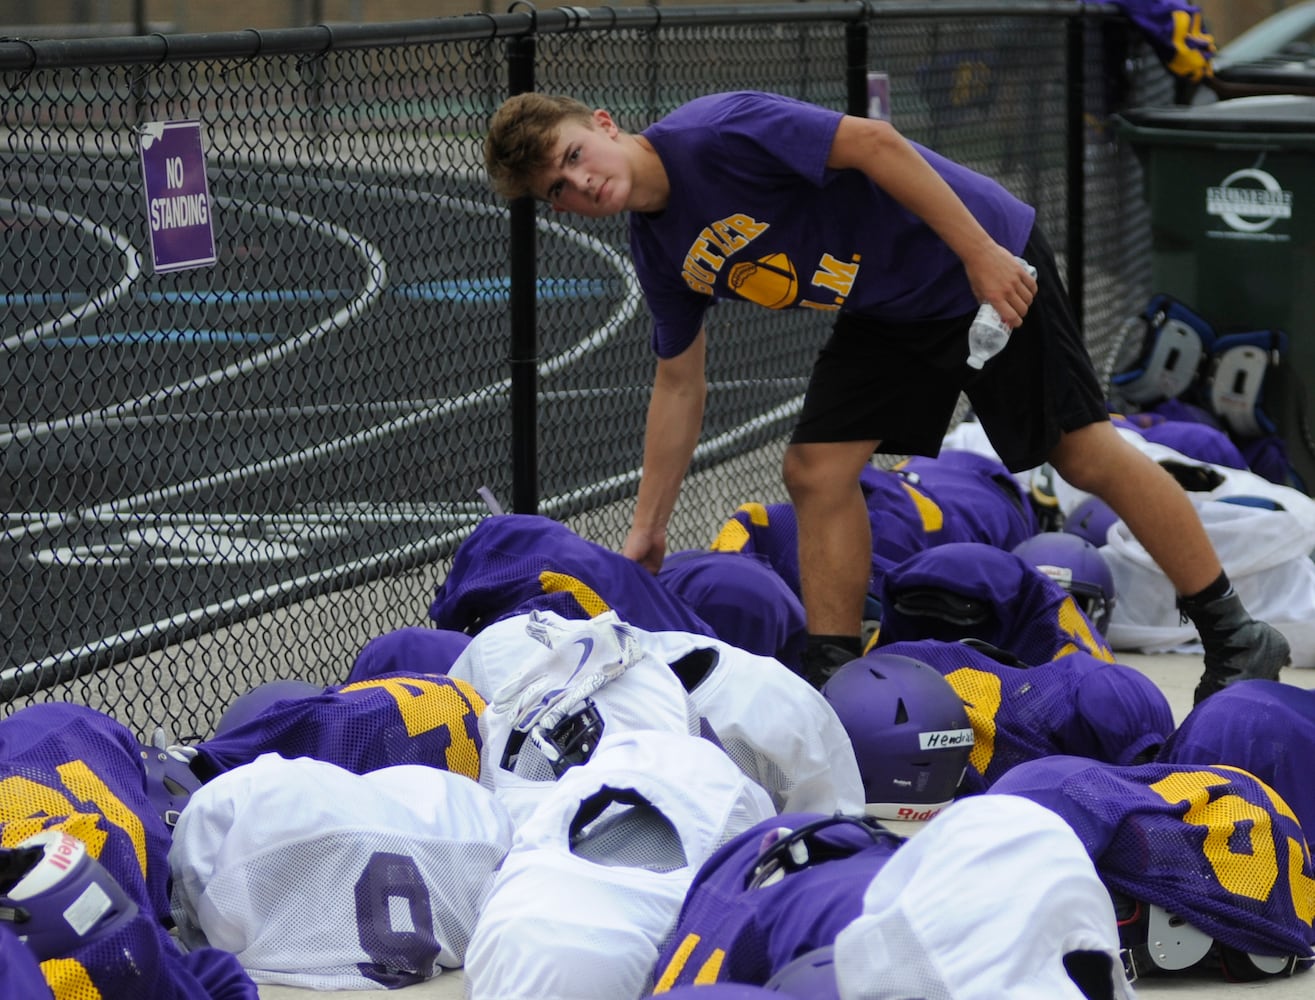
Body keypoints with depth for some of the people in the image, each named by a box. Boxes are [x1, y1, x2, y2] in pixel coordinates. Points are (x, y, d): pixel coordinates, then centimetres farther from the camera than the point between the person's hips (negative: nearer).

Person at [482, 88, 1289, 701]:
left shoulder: (716, 134, -25)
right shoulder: (661, 250, 1)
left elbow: (872, 142, -26)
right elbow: (680, 384, 12)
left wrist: (981, 253, -27)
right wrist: (646, 529, 14)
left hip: (984, 258, -8)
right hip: (888, 310, 8)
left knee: (1086, 455, -1)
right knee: (816, 471, -4)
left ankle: (1235, 639, 9)